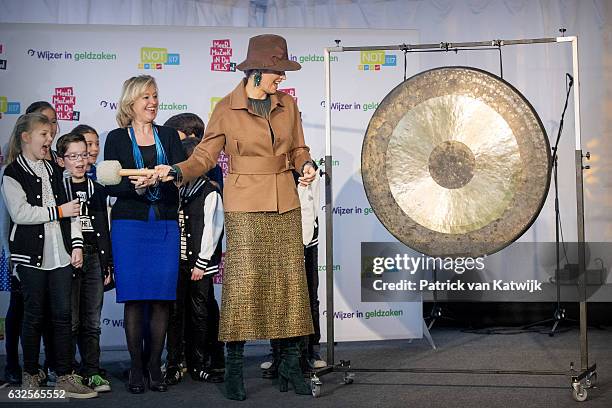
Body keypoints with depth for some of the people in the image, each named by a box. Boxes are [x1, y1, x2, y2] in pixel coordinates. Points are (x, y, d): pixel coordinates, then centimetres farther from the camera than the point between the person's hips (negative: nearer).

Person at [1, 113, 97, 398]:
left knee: (63, 313, 0)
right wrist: (58, 211, -10)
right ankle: (30, 372, 18)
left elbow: (71, 209, 13)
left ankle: (64, 376, 4)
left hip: (60, 253, 4)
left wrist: (76, 244, 3)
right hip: (31, 255, -4)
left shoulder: (53, 170, 16)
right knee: (34, 314, 3)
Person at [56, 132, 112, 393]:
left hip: (94, 257, 4)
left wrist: (107, 264, 12)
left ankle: (92, 372, 11)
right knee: (70, 320, -2)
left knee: (92, 322, 5)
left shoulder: (96, 190, 13)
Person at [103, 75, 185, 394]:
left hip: (166, 224, 2)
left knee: (162, 297, -1)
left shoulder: (169, 136, 14)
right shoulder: (117, 138, 7)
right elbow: (110, 185, 0)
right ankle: (136, 369, 6)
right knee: (134, 298, -3)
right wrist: (136, 186, -19)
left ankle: (155, 367, 9)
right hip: (129, 224, -2)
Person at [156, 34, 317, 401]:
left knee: (290, 281, 3)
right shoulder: (227, 108, -2)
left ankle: (291, 364, 12)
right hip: (244, 205, -4)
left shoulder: (287, 104, 9)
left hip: (284, 205, 4)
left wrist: (306, 165, -3)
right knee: (242, 282, -7)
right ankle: (234, 368, 4)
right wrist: (176, 172, -16)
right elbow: (205, 156, 0)